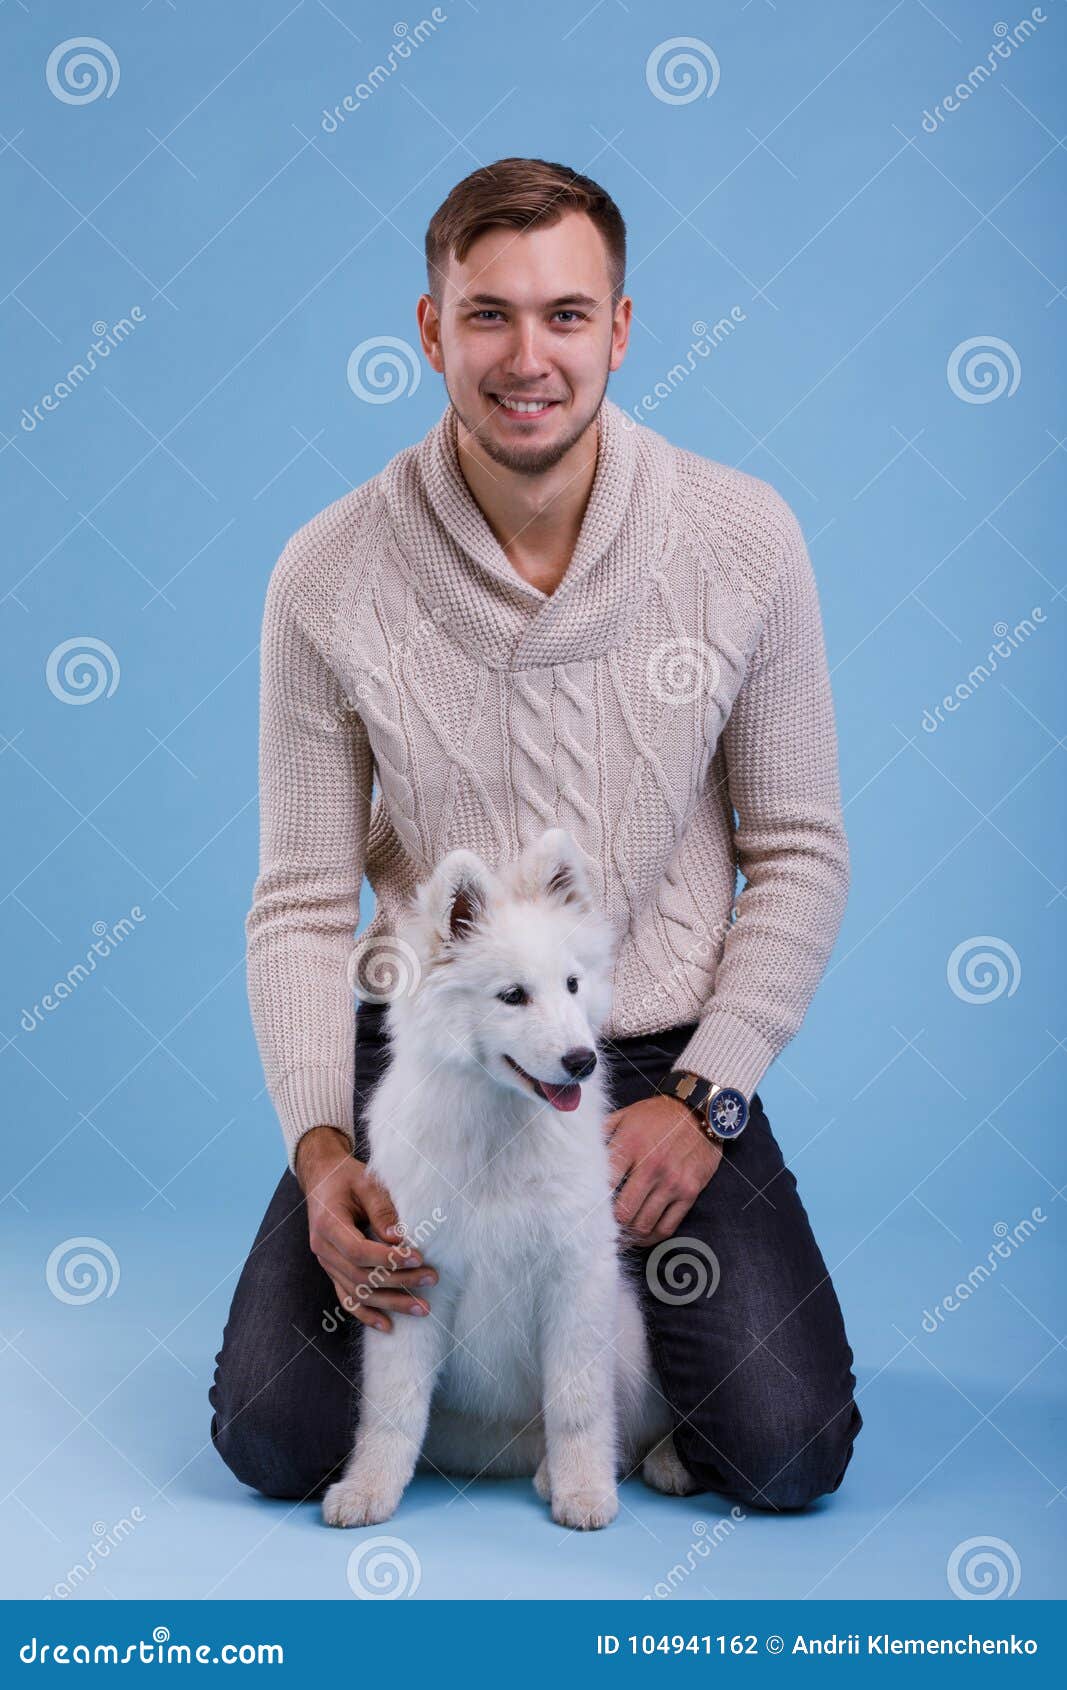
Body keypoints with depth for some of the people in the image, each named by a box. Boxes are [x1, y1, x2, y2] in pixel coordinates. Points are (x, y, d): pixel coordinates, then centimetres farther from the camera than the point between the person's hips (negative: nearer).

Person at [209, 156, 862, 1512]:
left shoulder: (745, 539, -8)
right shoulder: (328, 576, -9)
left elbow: (801, 855, -1)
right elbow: (302, 903, -3)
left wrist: (704, 1098, -10)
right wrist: (321, 1145, -16)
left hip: (665, 1056, 0)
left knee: (786, 1457, -12)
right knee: (272, 1440, -9)